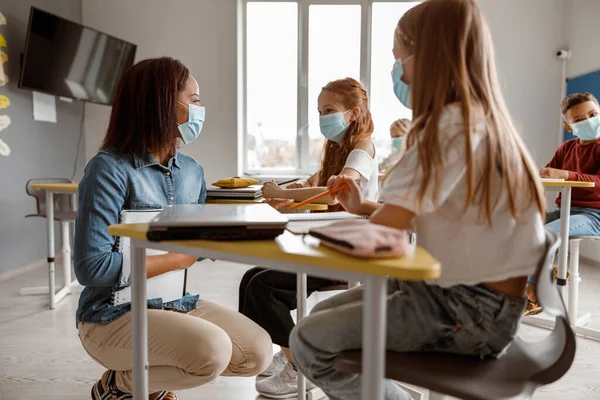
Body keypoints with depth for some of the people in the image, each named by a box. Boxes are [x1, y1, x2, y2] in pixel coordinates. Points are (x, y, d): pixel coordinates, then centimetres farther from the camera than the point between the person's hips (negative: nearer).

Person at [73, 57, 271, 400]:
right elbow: (92, 267, -21)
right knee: (212, 351, -28)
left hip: (177, 302, 7)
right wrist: (179, 259, -17)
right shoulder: (110, 169, -17)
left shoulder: (192, 170, 3)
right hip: (114, 314, -6)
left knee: (258, 352, -6)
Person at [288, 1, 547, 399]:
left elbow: (382, 232, -23)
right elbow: (412, 213, 14)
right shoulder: (478, 119, 11)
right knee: (321, 315, 11)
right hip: (459, 290, 9)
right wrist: (363, 206, 7)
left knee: (308, 342, -11)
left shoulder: (453, 125, -20)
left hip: (473, 311, -9)